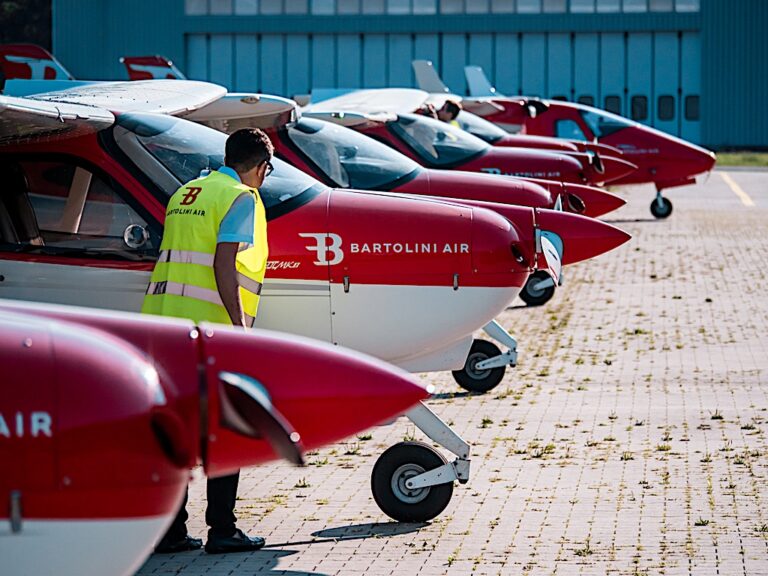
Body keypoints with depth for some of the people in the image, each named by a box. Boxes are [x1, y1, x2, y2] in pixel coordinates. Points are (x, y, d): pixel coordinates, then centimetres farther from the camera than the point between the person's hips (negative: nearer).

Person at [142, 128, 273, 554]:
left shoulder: (185, 195, 20)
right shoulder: (241, 198, -4)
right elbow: (223, 265, -15)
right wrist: (240, 325, -16)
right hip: (209, 327, -7)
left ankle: (169, 530, 10)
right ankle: (222, 529, 1)